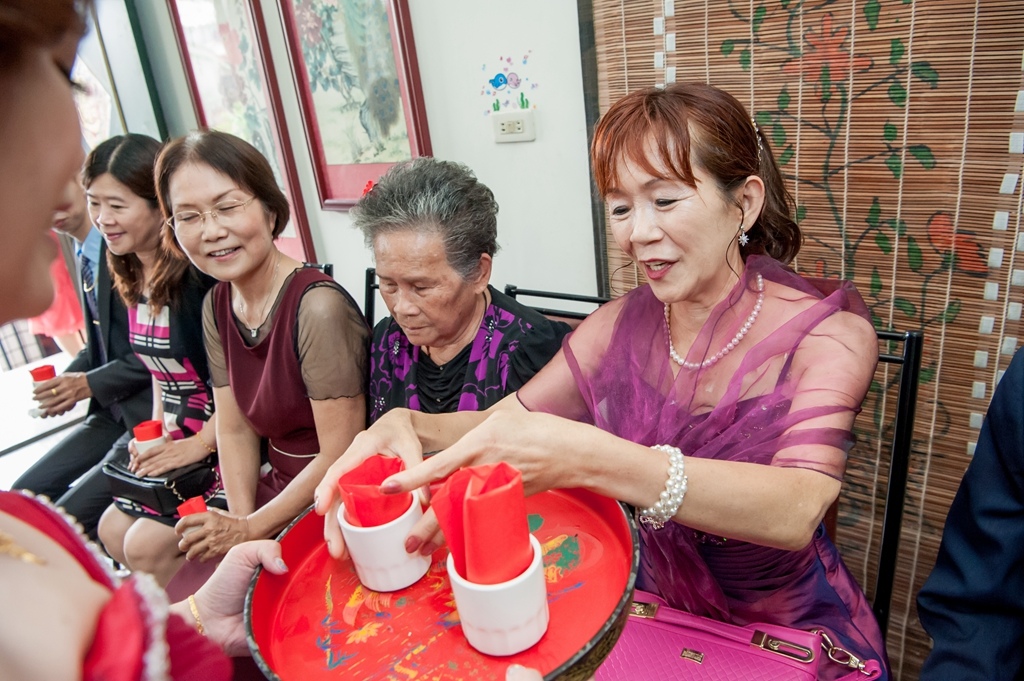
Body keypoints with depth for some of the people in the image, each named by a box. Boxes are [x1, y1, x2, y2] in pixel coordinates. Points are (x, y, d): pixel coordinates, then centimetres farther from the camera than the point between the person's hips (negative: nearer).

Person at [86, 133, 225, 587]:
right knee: (114, 531, 14)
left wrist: (200, 445, -19)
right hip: (179, 438, 9)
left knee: (148, 547, -7)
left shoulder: (199, 273, -23)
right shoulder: (132, 277, 4)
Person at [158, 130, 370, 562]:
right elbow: (234, 432, 5)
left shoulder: (318, 308, -25)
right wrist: (240, 519, -8)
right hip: (277, 489, 7)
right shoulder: (217, 307, 1)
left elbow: (340, 456, -21)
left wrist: (252, 529, -13)